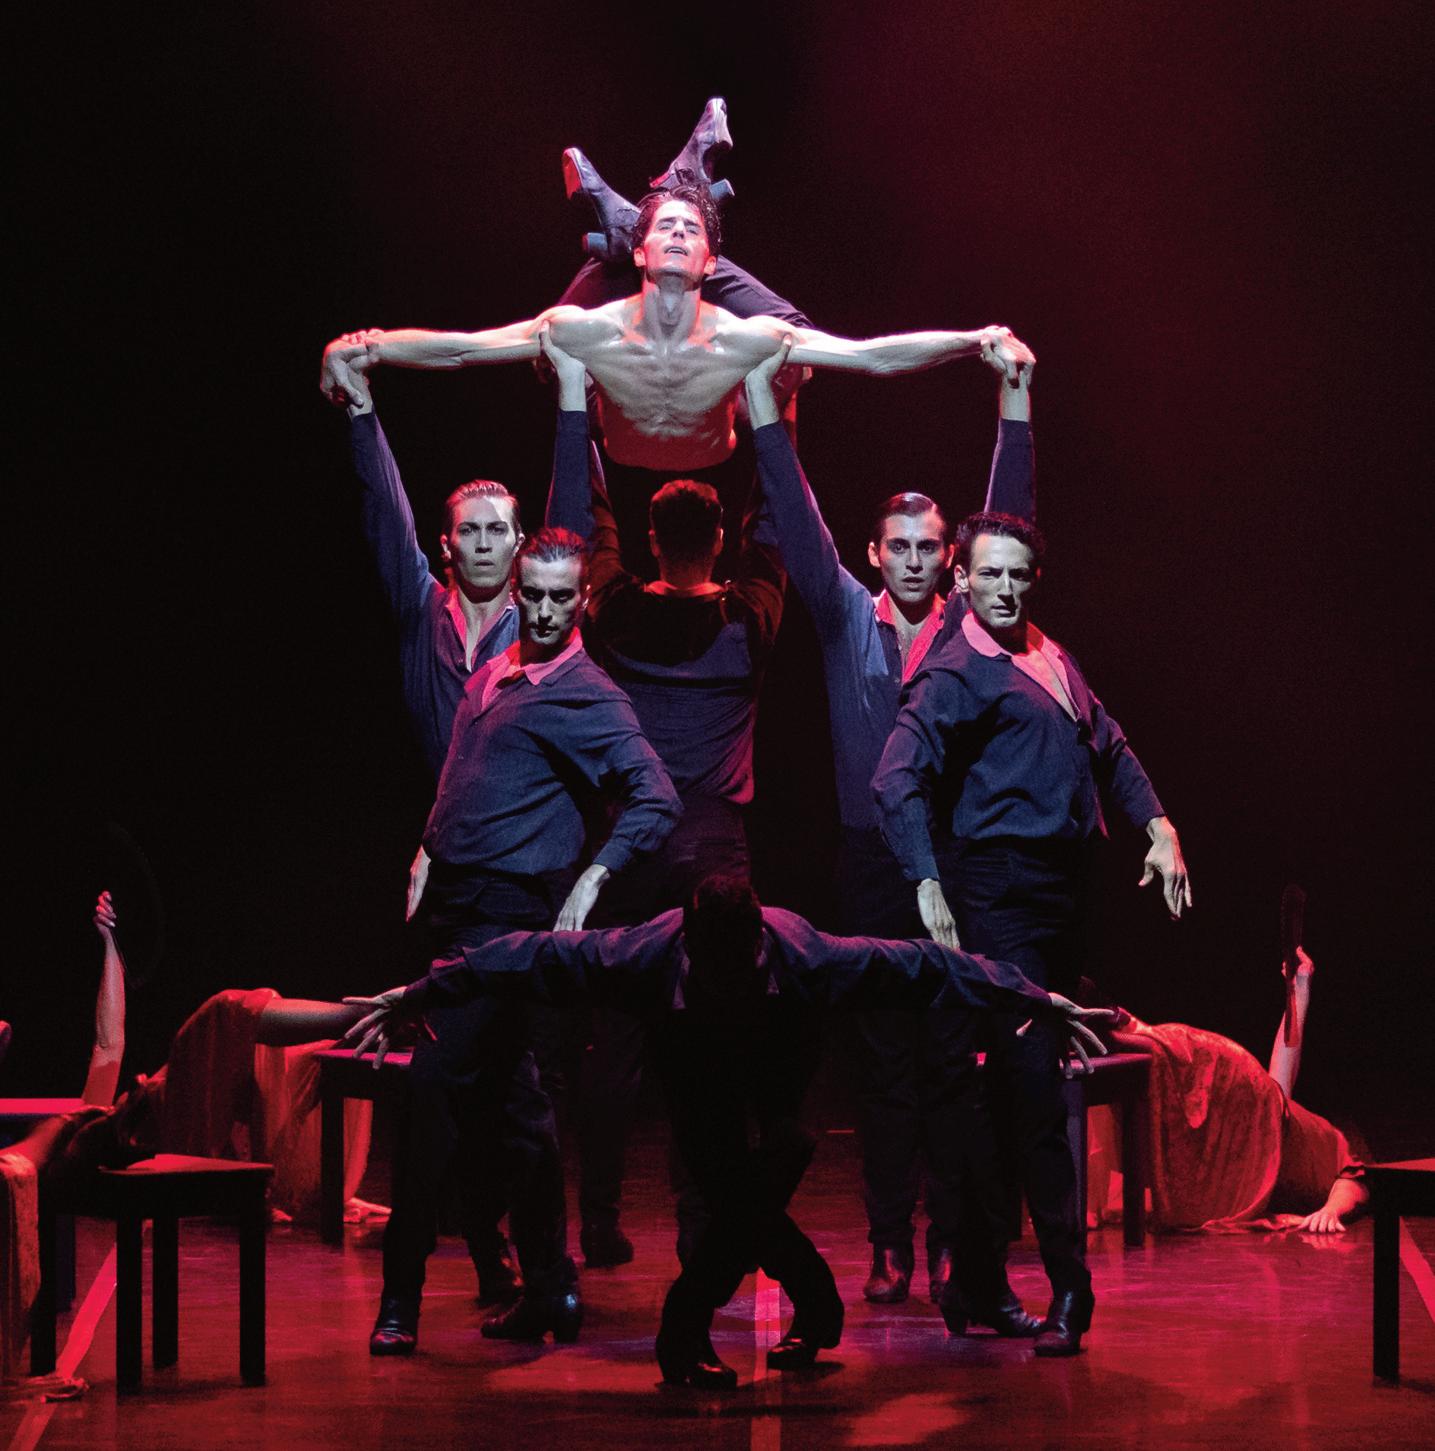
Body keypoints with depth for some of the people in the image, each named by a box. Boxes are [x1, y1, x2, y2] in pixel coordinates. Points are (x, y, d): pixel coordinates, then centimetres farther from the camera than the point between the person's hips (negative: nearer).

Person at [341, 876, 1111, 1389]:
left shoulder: (807, 957, -39)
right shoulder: (647, 955, -38)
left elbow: (926, 966, -31)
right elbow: (535, 956, -29)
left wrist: (1041, 1003, -28)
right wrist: (416, 996, -25)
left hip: (780, 1061, 0)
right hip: (695, 1068, 0)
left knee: (769, 1173, -19)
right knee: (732, 1189, -13)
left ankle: (686, 1326, -5)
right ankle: (817, 1305, 9)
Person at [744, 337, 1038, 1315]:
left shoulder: (970, 625, 9)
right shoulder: (847, 620, 10)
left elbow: (1007, 523, 3)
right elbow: (800, 525, 5)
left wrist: (1015, 398, -3)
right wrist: (764, 402, -1)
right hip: (872, 866, 1)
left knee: (955, 1058, -3)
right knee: (883, 1061, 2)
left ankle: (955, 1243, 2)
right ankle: (891, 1244, 6)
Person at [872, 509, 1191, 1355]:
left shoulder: (1051, 659, 17)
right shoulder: (958, 674, -8)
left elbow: (1109, 749, 25)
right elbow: (898, 781, -19)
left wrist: (1158, 826, 11)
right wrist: (929, 887, -28)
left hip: (1064, 891, 8)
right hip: (1001, 894, -8)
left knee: (1006, 1092, 12)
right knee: (1034, 1091, -10)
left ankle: (981, 1274, 20)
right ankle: (1069, 1290, -10)